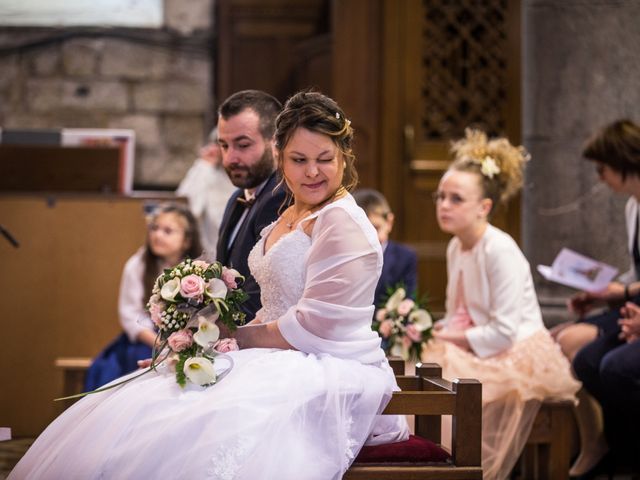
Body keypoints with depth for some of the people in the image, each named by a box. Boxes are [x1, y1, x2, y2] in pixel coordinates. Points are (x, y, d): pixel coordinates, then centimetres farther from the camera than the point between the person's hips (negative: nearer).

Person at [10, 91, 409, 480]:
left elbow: (315, 326, -16)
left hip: (332, 371, -9)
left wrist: (235, 338, -6)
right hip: (284, 361, 9)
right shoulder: (289, 217, 17)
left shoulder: (342, 221, -12)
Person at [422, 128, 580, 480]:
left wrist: (454, 338, -14)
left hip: (517, 356, -8)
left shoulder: (499, 250, -19)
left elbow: (503, 332, -21)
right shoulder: (456, 247, 7)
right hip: (479, 350, 8)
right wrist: (438, 330, -7)